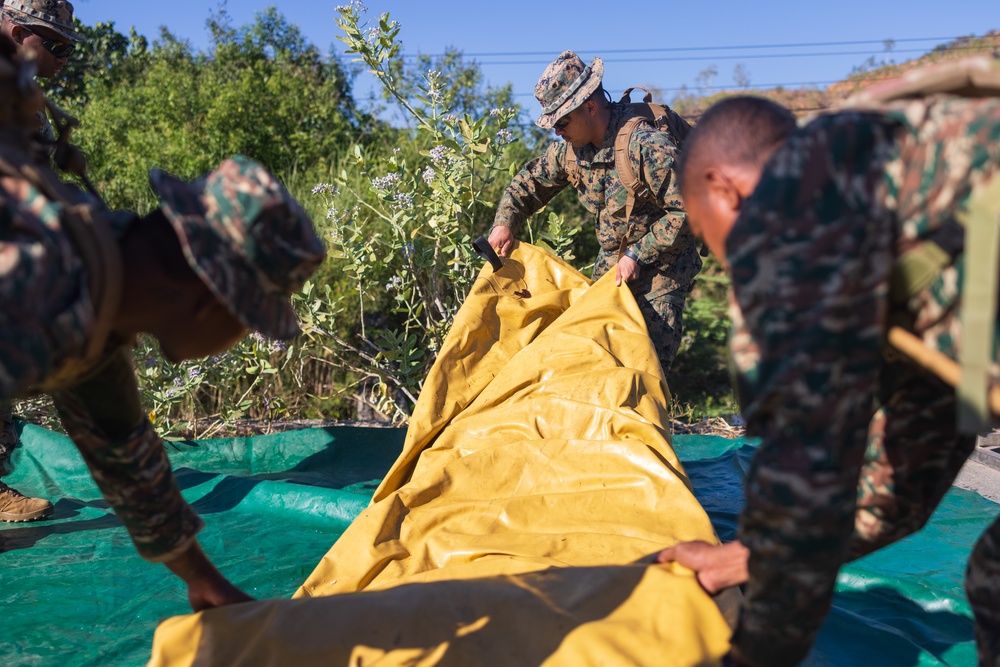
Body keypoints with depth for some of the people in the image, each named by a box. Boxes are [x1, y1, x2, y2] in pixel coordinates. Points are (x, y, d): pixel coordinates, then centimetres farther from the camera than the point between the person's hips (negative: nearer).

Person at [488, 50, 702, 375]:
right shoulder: (570, 148, -6)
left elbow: (686, 210, -25)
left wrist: (638, 255, -24)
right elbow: (530, 181, 10)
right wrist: (505, 222, -7)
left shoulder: (646, 144, -28)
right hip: (611, 263, 7)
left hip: (662, 265, -6)